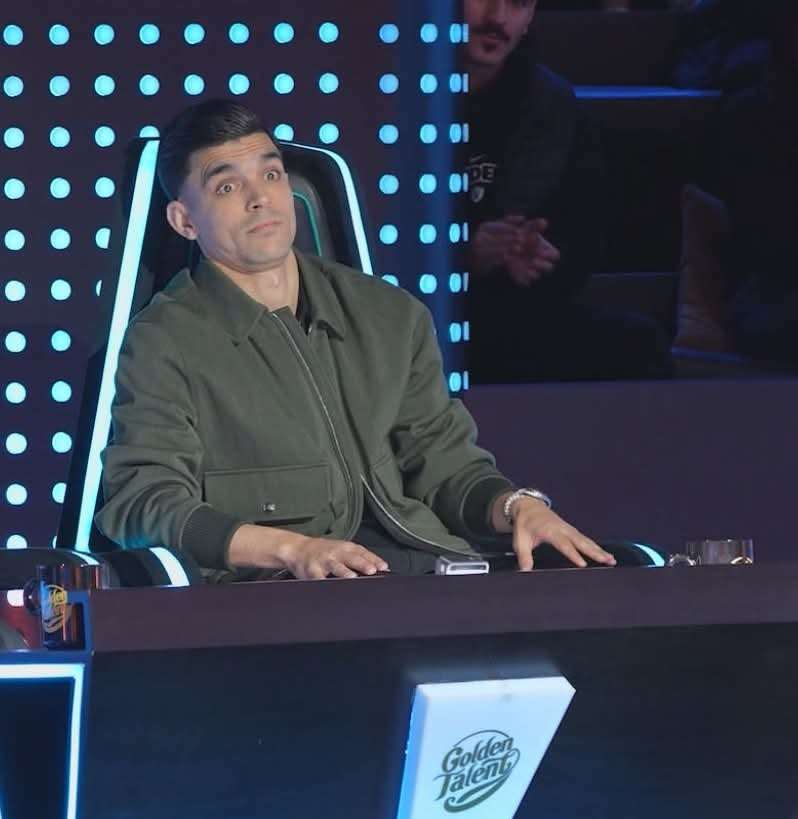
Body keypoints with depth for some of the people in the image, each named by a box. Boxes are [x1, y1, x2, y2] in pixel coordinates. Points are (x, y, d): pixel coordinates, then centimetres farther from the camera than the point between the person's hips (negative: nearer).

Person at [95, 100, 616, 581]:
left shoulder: (393, 318, 21)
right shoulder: (163, 345, 4)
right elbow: (143, 505, -8)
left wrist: (519, 506, -1)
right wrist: (293, 549, -23)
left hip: (423, 562, 5)